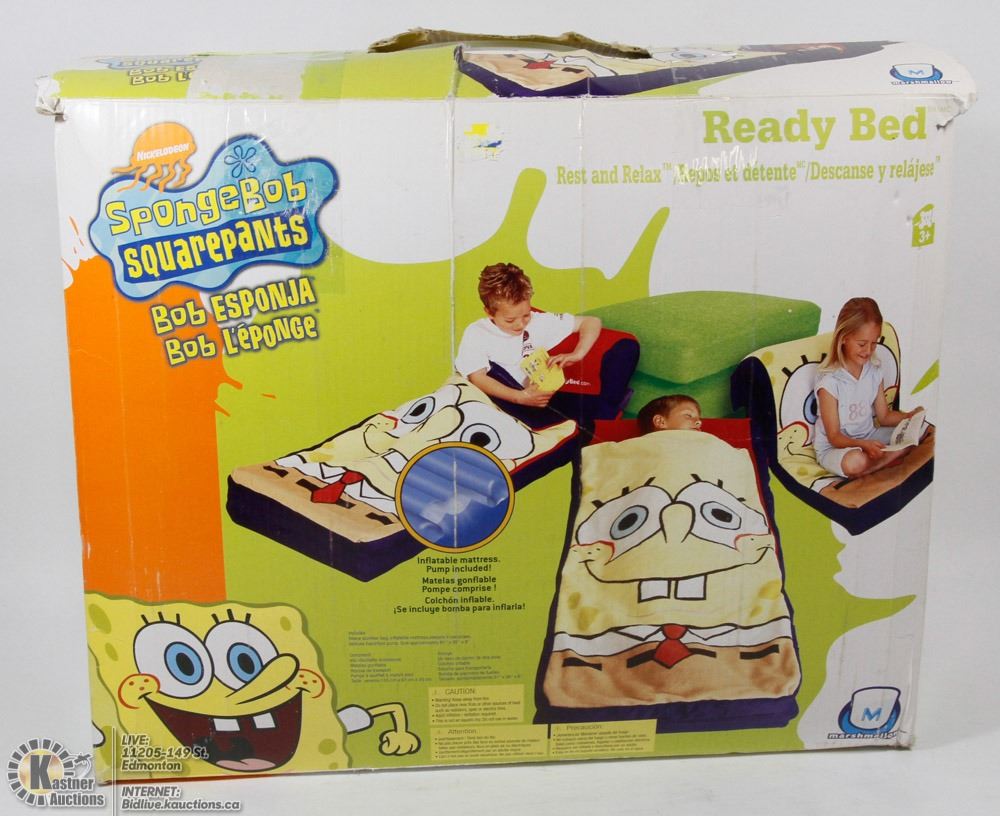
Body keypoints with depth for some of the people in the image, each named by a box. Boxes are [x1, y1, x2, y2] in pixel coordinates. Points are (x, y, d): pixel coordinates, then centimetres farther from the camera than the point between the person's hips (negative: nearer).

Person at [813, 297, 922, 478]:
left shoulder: (874, 371, -2)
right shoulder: (829, 381, -21)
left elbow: (884, 416, 6)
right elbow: (834, 437, -18)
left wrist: (910, 416, -13)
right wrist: (863, 445, -35)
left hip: (869, 438, 7)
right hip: (833, 447, -7)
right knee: (855, 461, -40)